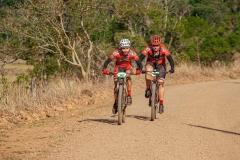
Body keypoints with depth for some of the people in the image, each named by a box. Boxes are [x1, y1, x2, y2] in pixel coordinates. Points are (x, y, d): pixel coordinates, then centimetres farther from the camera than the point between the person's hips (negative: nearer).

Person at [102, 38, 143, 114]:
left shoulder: (132, 53, -30)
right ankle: (115, 102, 11)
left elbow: (139, 62, -30)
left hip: (128, 66, 0)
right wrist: (104, 69, -50)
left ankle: (129, 95, -21)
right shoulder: (116, 53, -33)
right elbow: (107, 61, -33)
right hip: (118, 66, 0)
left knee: (128, 76, -32)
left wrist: (139, 70, -50)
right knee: (116, 85, -6)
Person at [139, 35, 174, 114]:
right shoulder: (148, 48, -27)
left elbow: (170, 58, -32)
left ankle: (161, 104, -4)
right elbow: (141, 58, -32)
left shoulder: (163, 49, -28)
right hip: (151, 63, 0)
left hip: (160, 64, 0)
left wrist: (172, 68, -46)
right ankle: (148, 89, -19)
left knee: (160, 84, -10)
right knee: (148, 70, -36)